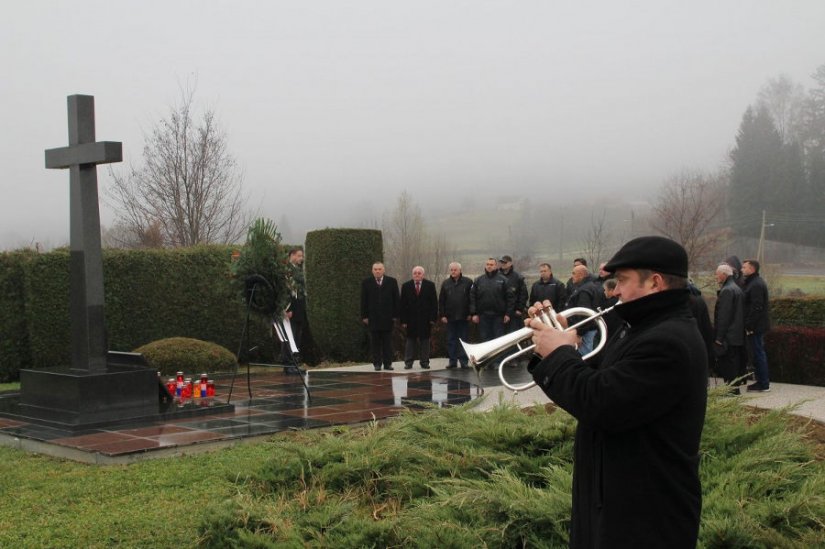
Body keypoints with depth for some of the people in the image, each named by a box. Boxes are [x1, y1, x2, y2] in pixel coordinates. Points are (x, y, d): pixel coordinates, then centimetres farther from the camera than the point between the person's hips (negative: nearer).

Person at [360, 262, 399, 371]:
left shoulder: (392, 282, 6)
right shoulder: (366, 283, 6)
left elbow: (396, 300, 5)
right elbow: (363, 301, 4)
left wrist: (395, 315, -1)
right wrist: (364, 316, -2)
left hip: (388, 317, 0)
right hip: (373, 317, 0)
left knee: (388, 342, 2)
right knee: (375, 342, 1)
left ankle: (388, 363, 6)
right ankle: (377, 363, 5)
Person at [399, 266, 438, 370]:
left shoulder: (430, 285, 3)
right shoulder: (406, 286, 4)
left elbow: (434, 303, 1)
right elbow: (403, 304, 2)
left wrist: (433, 318, -7)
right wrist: (403, 320, -5)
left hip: (425, 319, 0)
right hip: (411, 319, 0)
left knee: (425, 340, 4)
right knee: (410, 340, 3)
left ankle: (424, 362, 9)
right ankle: (408, 362, 7)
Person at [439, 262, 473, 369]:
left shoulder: (468, 282, 0)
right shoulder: (445, 283, 7)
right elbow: (441, 301, 7)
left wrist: (470, 313, -6)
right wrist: (442, 315, 1)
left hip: (463, 316, -2)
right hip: (450, 317, 2)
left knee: (463, 339, 3)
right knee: (451, 340, 5)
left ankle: (463, 360, 7)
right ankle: (452, 361, 10)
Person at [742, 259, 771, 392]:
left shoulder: (756, 285, -18)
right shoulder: (751, 282, 15)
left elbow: (756, 307, -23)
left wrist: (749, 326, -22)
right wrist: (749, 325, 14)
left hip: (755, 326, -11)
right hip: (758, 326, 11)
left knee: (758, 353, -5)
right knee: (758, 353, 15)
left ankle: (763, 384, 1)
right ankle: (762, 381, 22)